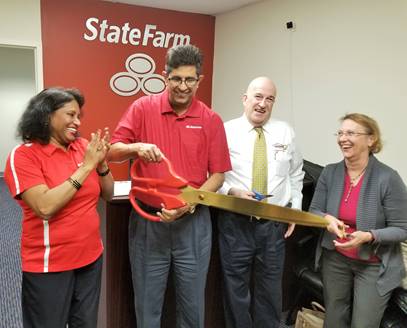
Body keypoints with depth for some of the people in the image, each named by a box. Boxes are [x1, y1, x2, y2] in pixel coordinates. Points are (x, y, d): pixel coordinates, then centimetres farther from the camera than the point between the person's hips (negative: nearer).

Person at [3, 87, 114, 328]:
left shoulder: (83, 147, 0)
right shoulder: (24, 155, -13)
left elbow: (107, 194, 6)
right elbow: (45, 207, -25)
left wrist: (101, 163, -12)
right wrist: (86, 166, -22)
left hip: (91, 257, 5)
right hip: (49, 265, -4)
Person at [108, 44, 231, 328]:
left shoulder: (211, 120, -2)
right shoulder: (142, 108, -2)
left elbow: (217, 175, -1)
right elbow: (113, 152, -3)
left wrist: (188, 204, -16)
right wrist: (136, 148, -25)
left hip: (193, 222, 1)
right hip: (147, 220, 0)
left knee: (192, 302, 15)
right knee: (147, 304, 13)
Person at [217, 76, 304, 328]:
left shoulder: (286, 132, 6)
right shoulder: (226, 131, -4)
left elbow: (296, 175, 14)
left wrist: (295, 209, 8)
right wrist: (231, 191, -19)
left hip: (275, 223, 3)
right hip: (236, 222, -2)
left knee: (271, 289, 15)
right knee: (236, 288, 10)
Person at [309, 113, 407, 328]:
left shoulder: (388, 178, -18)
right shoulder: (329, 172, -5)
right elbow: (313, 211, 2)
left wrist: (369, 236, -30)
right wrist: (327, 219, -20)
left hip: (374, 266, -4)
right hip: (334, 259, 4)